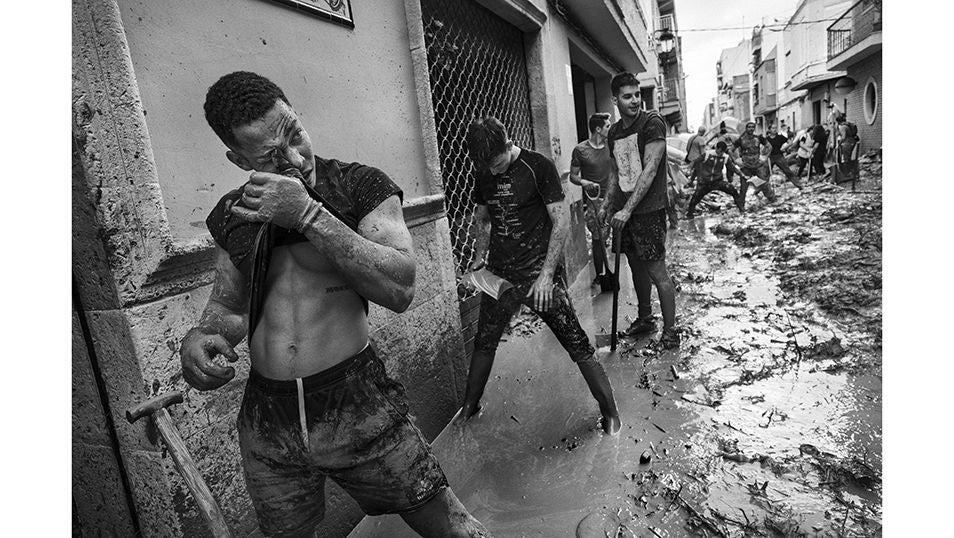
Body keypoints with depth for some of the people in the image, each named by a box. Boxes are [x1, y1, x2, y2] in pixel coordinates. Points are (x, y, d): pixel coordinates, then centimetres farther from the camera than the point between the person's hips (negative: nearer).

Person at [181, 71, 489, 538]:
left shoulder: (359, 186, -7)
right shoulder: (231, 214, 6)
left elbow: (400, 290, -19)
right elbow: (227, 306, 15)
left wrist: (309, 214, -22)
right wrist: (199, 338, -8)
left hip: (359, 408, -3)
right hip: (267, 420, 4)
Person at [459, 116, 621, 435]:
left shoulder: (538, 167, -11)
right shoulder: (484, 173, 6)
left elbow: (562, 222, -11)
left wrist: (546, 274, -15)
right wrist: (479, 258, 6)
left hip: (539, 273, -5)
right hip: (498, 274, 5)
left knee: (578, 346, -1)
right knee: (483, 343, 13)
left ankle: (610, 412, 16)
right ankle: (469, 407, 33)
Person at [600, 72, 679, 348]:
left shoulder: (652, 123, -10)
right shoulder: (614, 131, 12)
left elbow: (650, 170, -17)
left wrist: (628, 209, -20)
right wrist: (608, 205, 12)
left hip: (648, 209, -7)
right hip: (624, 210, 7)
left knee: (657, 271, -4)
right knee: (636, 266, 16)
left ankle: (670, 330, 10)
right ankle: (644, 318, 32)